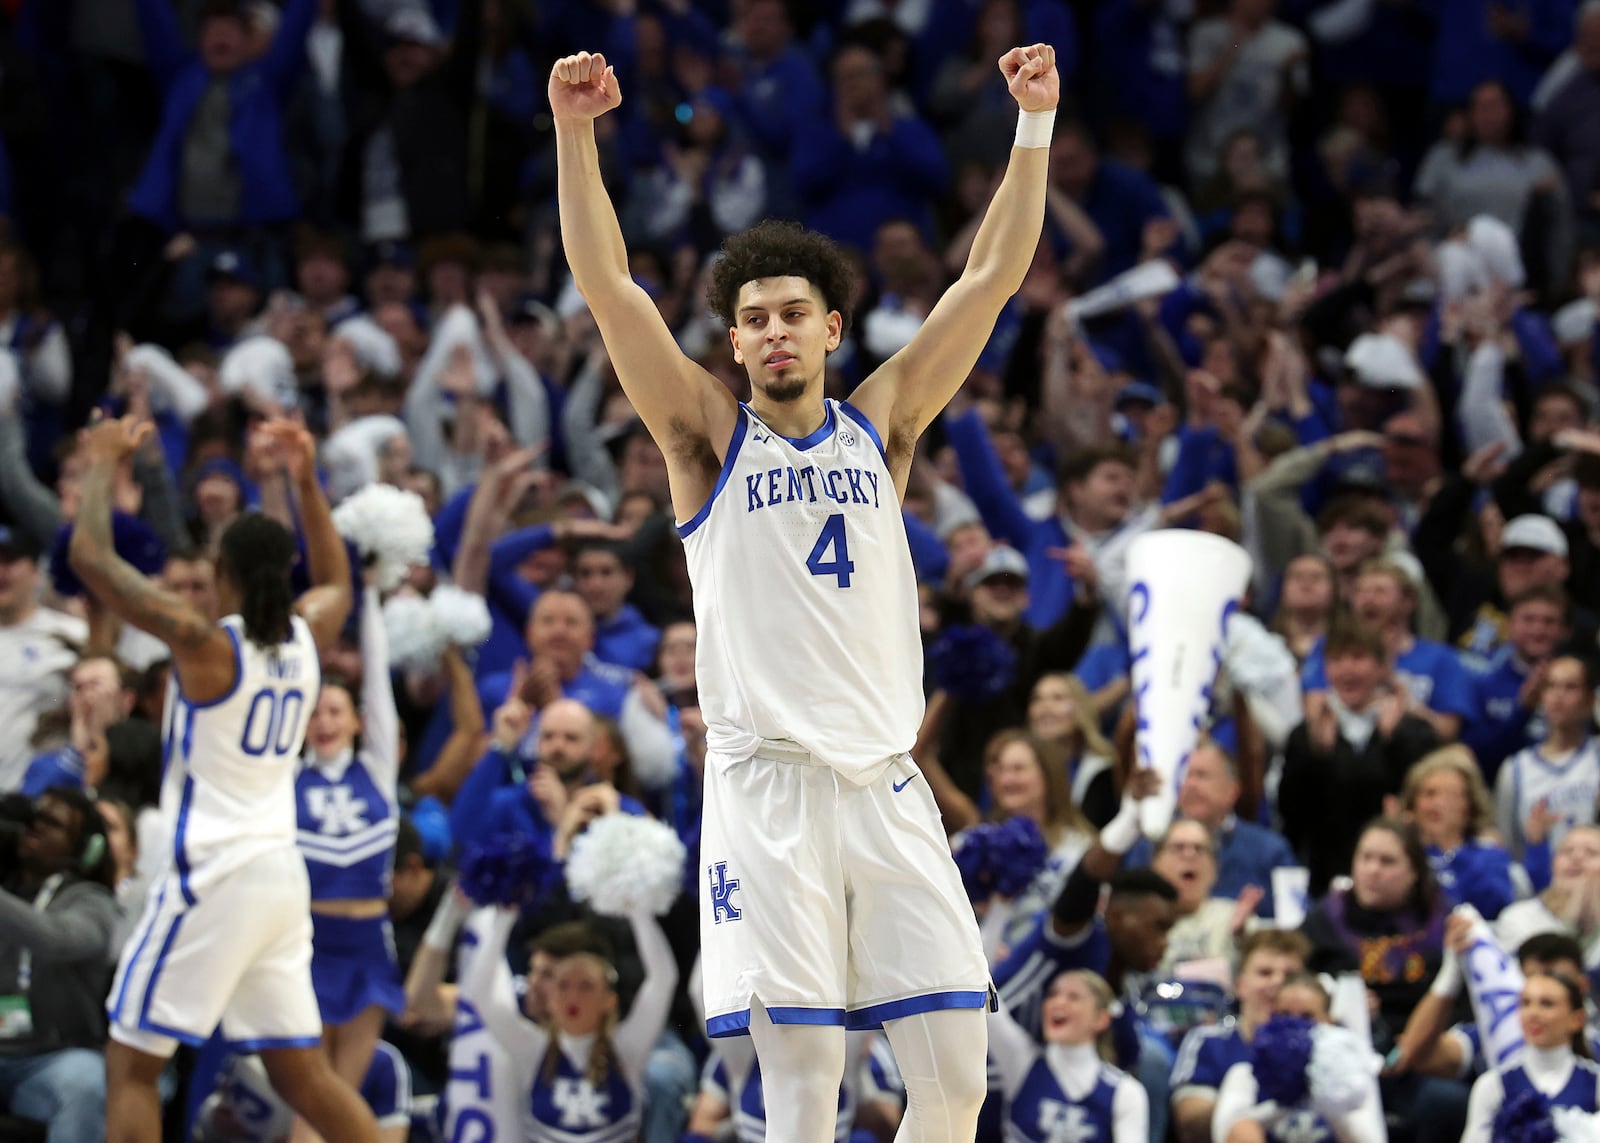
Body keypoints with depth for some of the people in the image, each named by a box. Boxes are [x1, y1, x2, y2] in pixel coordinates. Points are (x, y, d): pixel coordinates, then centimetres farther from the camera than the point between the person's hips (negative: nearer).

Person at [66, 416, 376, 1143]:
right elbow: (336, 581, 32)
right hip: (282, 873, 7)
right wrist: (307, 483, 32)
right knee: (300, 1070, 11)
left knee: (130, 1063, -1)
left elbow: (90, 556, -9)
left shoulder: (204, 643, -12)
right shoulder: (306, 638, 6)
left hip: (215, 873, -7)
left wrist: (103, 465, 4)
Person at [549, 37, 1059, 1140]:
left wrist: (1035, 124, 4)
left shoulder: (880, 426, 14)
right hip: (768, 786, -3)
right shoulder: (710, 436, 7)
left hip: (889, 782, 3)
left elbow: (992, 277, 11)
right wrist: (575, 135, -12)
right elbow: (608, 287, -2)